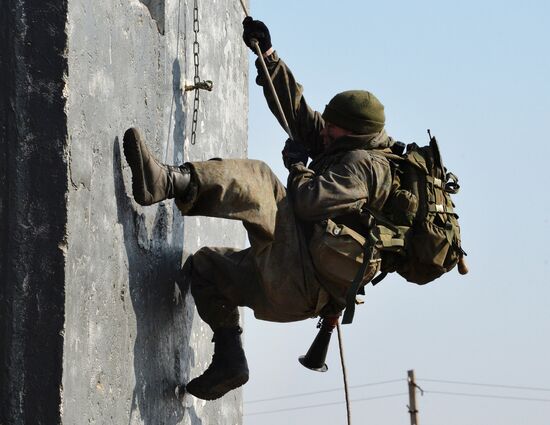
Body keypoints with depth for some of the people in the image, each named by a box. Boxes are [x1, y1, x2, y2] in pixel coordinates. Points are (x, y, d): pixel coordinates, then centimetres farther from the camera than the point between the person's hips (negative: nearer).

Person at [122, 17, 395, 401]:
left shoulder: (364, 165, -8)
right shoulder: (346, 153, 22)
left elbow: (309, 201, -24)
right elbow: (297, 111, 27)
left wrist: (298, 165, -4)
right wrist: (268, 56, 24)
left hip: (304, 278, -11)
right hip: (295, 293, 11)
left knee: (257, 179, -19)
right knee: (205, 264, 23)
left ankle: (165, 182, -39)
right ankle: (229, 360, 11)